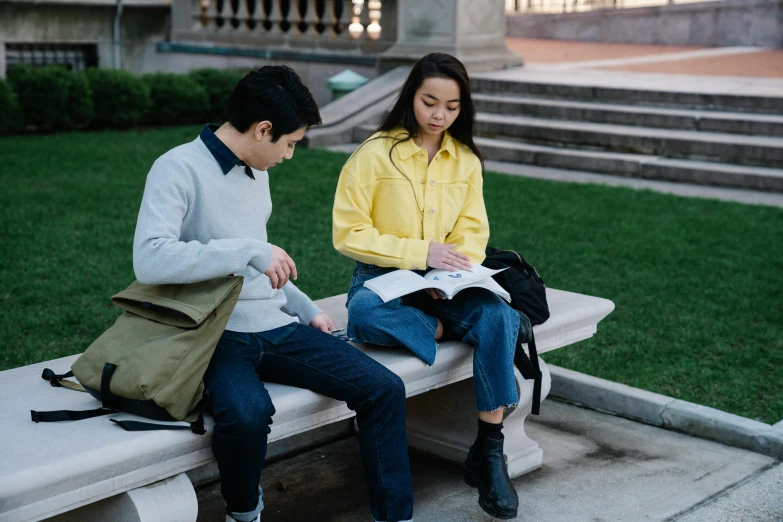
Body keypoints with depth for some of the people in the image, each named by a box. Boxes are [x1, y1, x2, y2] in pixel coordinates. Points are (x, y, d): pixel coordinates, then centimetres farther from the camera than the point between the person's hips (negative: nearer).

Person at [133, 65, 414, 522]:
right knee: (246, 414, -37)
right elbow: (149, 261, -27)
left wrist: (307, 310, 18)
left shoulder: (256, 170, 14)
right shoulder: (179, 169, -12)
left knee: (384, 388, -8)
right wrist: (252, 251, -26)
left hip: (276, 328, 7)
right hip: (219, 335, -7)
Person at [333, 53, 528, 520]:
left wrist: (456, 269, -15)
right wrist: (420, 253, -18)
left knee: (499, 314, -28)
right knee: (365, 314, -40)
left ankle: (488, 452, -18)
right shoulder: (375, 154, -5)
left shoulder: (466, 160, 9)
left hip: (445, 285, 4)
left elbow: (473, 233, 8)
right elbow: (349, 234, -9)